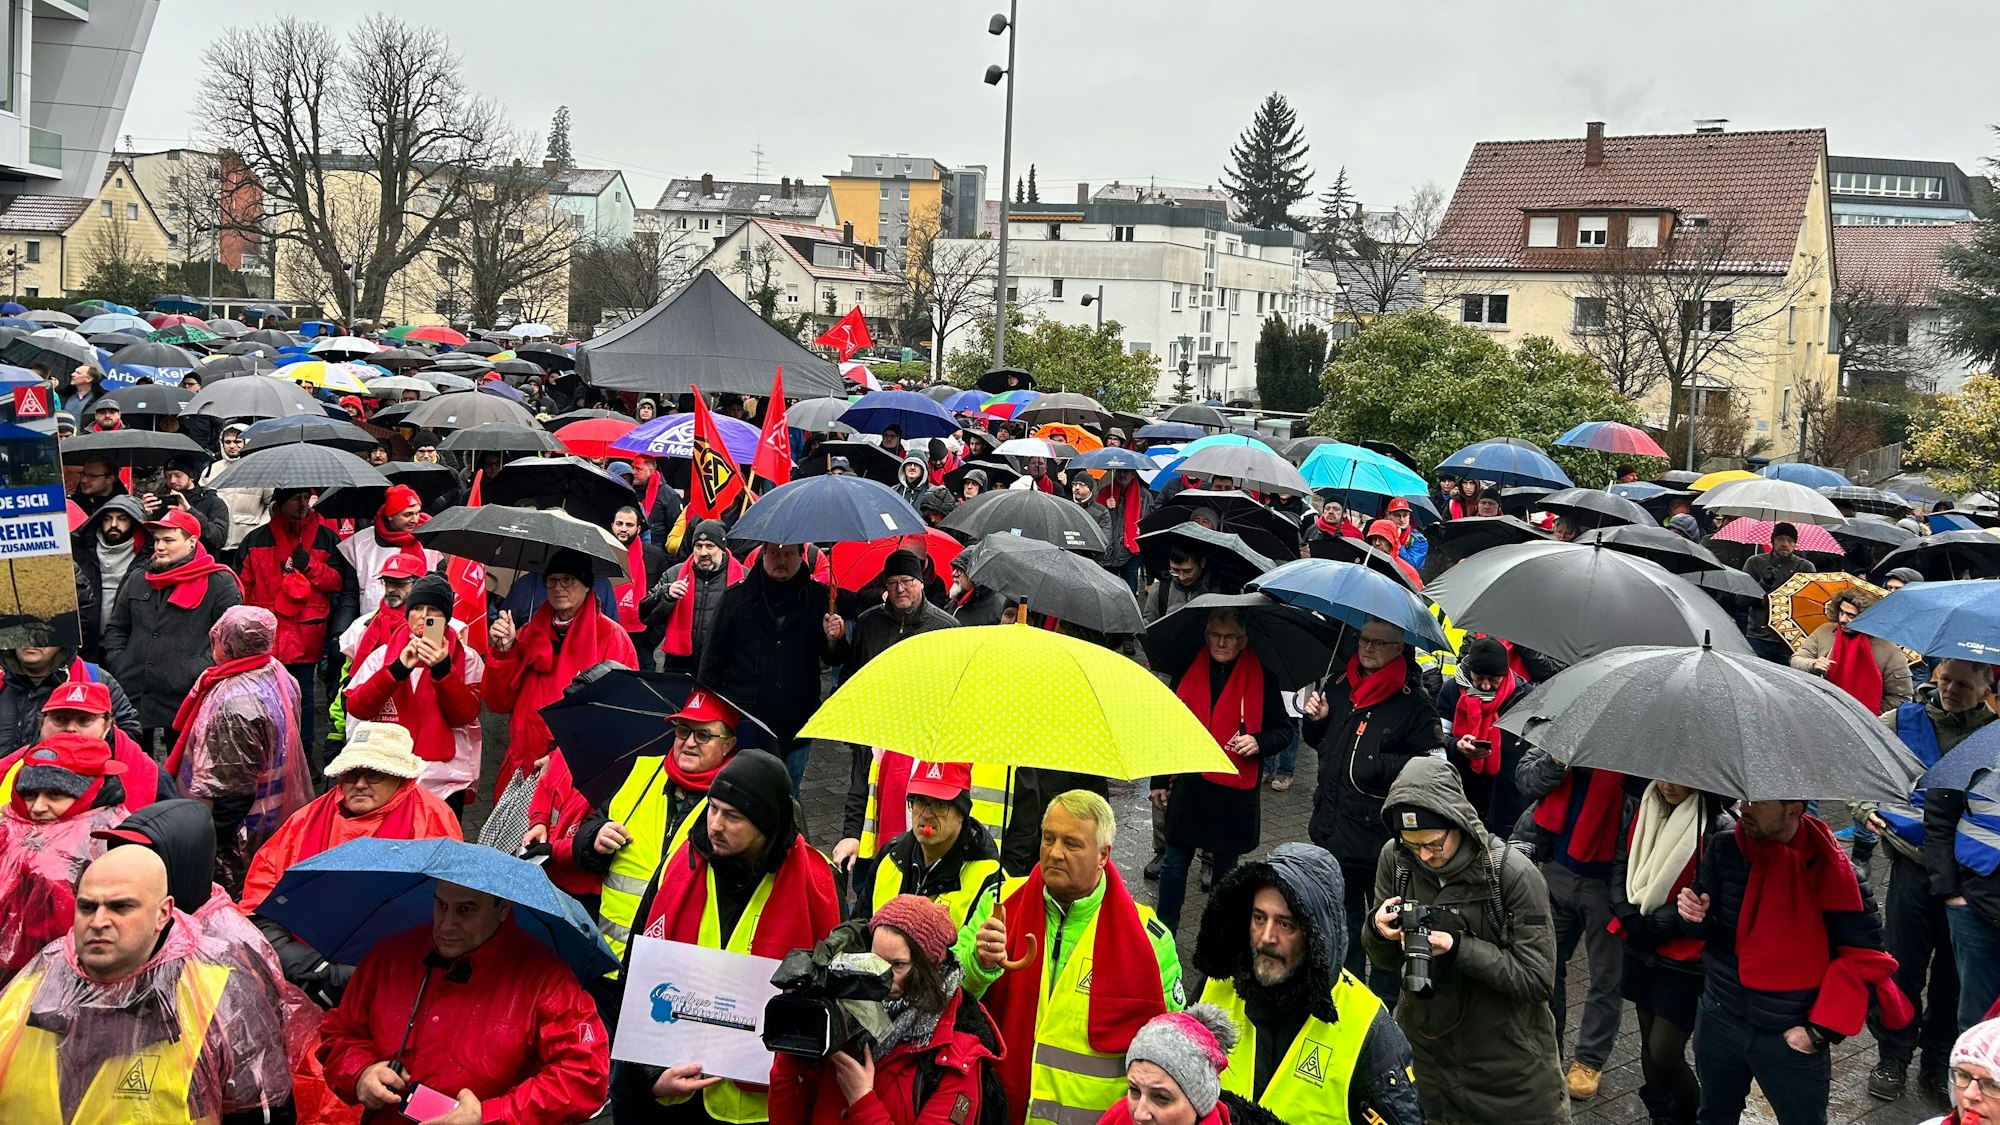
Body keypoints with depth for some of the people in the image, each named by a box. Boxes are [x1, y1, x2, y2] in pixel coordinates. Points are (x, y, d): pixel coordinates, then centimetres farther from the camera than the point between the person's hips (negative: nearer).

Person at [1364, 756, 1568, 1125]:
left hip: (1506, 1059, -3)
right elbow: (1386, 961, 2)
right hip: (1423, 1050, 4)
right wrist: (1379, 931, -21)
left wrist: (1458, 947, -28)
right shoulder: (1395, 859, -9)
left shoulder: (1514, 873, -20)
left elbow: (1539, 981, -18)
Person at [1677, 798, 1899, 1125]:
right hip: (1720, 1018, 4)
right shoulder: (1724, 848, -7)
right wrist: (1695, 916, -18)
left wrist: (1821, 1030, -14)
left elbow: (1863, 953, -13)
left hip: (1791, 1036, -3)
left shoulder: (1827, 866, -17)